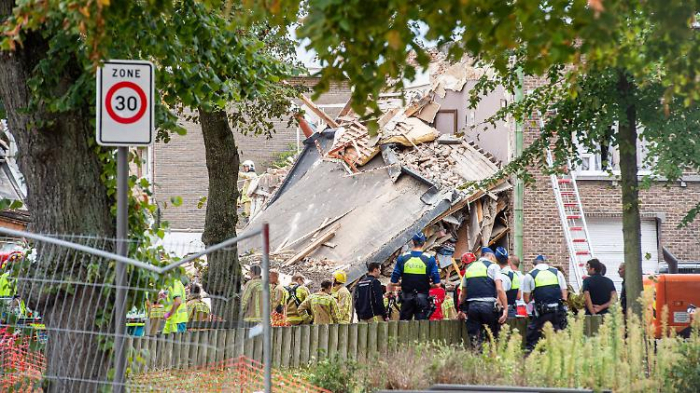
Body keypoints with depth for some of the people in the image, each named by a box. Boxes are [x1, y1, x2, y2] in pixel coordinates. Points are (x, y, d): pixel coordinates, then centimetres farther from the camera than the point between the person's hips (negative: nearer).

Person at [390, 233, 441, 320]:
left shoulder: (402, 258, -2)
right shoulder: (430, 259, -7)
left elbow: (393, 283, -2)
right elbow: (436, 284, -8)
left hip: (406, 297, 1)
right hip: (422, 298, -1)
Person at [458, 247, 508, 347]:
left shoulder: (469, 268, 20)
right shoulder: (493, 266, 4)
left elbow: (463, 293, 23)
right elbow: (499, 289, -9)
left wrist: (461, 310, 34)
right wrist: (505, 309, -10)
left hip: (472, 306, 4)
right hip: (488, 305, -4)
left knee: (475, 339, 6)